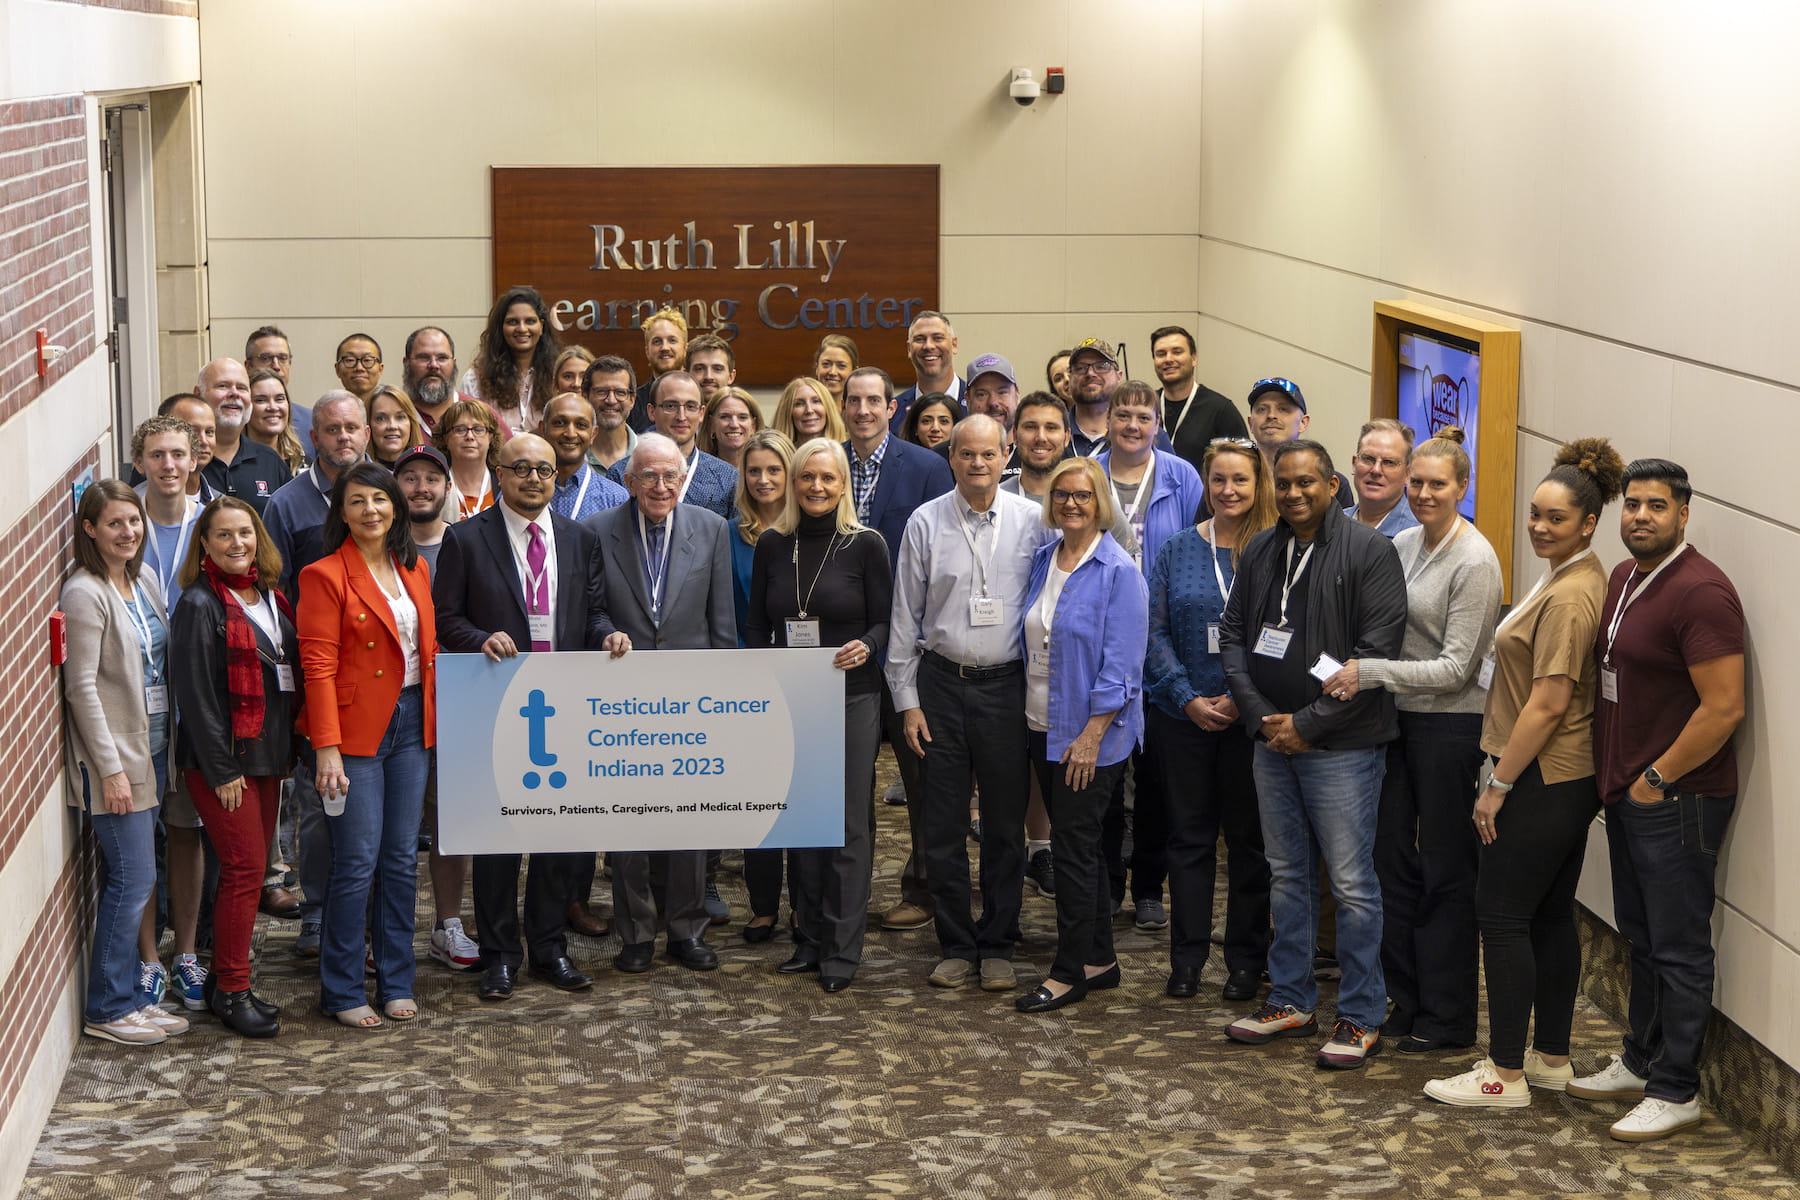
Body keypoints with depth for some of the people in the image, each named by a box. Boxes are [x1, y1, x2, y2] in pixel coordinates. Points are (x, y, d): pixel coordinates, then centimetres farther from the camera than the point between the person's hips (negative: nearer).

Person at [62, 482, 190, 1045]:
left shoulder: (145, 580, 10)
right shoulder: (85, 594, -15)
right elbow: (82, 688, -16)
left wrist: (170, 737, 14)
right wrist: (110, 768, -18)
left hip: (152, 750, 8)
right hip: (114, 756, -8)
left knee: (129, 880, 12)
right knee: (133, 880, -6)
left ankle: (127, 995, 19)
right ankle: (107, 1010, 4)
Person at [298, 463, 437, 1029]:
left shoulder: (414, 571, 12)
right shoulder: (326, 576, -8)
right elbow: (318, 667, -12)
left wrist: (434, 723, 9)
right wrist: (327, 749, -17)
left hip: (411, 725, 6)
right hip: (357, 729, -6)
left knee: (402, 860, 8)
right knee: (358, 864, -5)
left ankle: (396, 983, 17)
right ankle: (342, 992, 6)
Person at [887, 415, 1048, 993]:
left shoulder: (1031, 521, 1)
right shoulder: (926, 522, 1)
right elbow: (905, 617, 4)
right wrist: (907, 701, 1)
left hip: (1007, 685, 0)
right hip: (941, 683, 0)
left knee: (1005, 825, 6)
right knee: (942, 825, 3)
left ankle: (997, 946, 17)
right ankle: (956, 946, 16)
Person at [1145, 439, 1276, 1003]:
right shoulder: (1177, 549, 4)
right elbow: (1155, 631, 1)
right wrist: (1188, 699, -9)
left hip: (1251, 718, -2)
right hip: (1185, 716, 2)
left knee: (1249, 836, 6)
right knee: (1189, 834, 7)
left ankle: (1246, 958, 15)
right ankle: (1187, 957, 15)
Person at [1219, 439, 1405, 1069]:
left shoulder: (1368, 551, -9)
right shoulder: (1260, 551, 10)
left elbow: (1376, 652, -14)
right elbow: (1233, 635, 12)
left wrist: (1310, 722, -14)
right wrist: (1260, 715, -2)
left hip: (1340, 747, -6)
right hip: (1272, 740, 6)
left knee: (1352, 882, -3)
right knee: (1287, 874, 15)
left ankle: (1362, 1016, 6)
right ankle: (1290, 1001, 25)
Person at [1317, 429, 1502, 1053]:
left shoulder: (1475, 562, -14)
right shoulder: (1403, 544, 8)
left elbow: (1455, 667, -17)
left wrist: (1369, 671, -22)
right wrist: (1355, 672, 0)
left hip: (1450, 726, -7)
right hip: (1398, 719, 7)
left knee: (1446, 869, 2)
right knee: (1393, 857, 11)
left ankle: (1447, 1019, 12)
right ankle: (1401, 1001, 22)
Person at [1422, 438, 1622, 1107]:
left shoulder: (1570, 597, -19)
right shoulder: (1571, 581, 13)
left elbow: (1549, 703, -22)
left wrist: (1499, 783, -16)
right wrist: (1506, 775, 20)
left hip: (1543, 781, -10)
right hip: (1569, 778, 10)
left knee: (1503, 915, -4)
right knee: (1551, 916, 15)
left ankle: (1506, 1075, 0)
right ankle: (1551, 1059, 23)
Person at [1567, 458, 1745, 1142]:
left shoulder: (1699, 591, -18)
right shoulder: (1623, 579, 11)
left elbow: (1724, 707, -23)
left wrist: (1658, 777, -16)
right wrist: (1613, 776, 14)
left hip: (1677, 801, -9)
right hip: (1628, 795, 9)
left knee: (1678, 948, -1)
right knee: (1641, 937, 19)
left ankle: (1676, 1092, 8)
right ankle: (1641, 1064, 31)